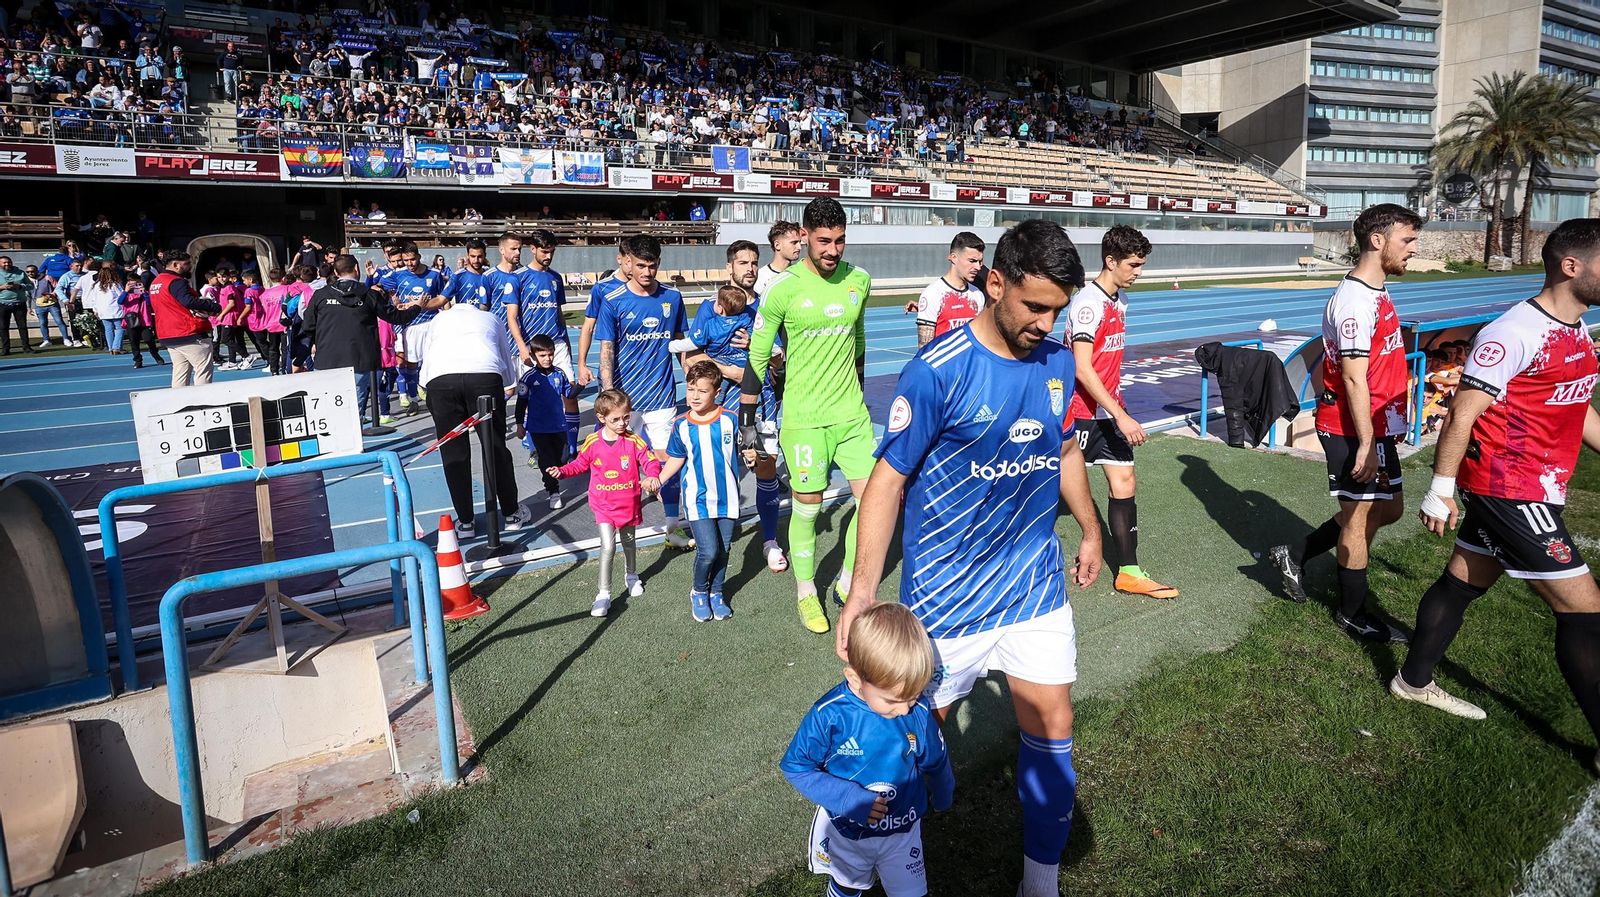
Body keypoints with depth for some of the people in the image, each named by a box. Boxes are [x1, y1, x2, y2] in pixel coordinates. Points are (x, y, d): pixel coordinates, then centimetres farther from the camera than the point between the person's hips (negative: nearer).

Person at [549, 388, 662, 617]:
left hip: (629, 502, 1)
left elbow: (650, 461, -16)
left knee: (628, 541, 22)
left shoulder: (633, 441, -13)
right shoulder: (592, 442, -10)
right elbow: (580, 464, 7)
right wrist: (562, 471, -8)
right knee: (608, 546, -12)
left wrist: (653, 476, -36)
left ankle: (632, 576, 48)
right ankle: (604, 594, -3)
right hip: (603, 504, -1)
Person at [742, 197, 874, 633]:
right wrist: (748, 421, -4)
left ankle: (848, 585, 24)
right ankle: (806, 594, 25)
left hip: (852, 413, 4)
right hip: (804, 417, -4)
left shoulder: (859, 280, 3)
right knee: (807, 508, 3)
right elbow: (757, 357, -4)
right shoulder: (784, 288, -10)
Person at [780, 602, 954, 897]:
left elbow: (936, 762, -3)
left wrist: (942, 799, 16)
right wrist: (849, 798, -29)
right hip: (846, 832, 0)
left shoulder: (918, 712, -23)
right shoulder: (828, 715, -30)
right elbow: (796, 768, -20)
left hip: (903, 831, 0)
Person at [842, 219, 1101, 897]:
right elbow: (888, 480, -17)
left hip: (1036, 581, 5)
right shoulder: (936, 371, -20)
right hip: (946, 594, -5)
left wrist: (1091, 529, 25)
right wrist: (863, 591, -21)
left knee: (1052, 727, 9)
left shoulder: (1058, 361, 0)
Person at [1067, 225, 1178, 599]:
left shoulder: (1121, 299, 11)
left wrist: (1117, 408, 20)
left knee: (1124, 484, 4)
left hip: (1109, 410, 8)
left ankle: (1129, 572, 9)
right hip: (1081, 412, -8)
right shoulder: (1087, 303, -18)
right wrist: (1121, 416, -24)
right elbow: (1082, 369, -23)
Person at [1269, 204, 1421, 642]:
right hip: (1355, 430, -10)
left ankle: (1294, 554, 26)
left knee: (1387, 507, 18)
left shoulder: (1375, 295, 13)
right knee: (1363, 516, 3)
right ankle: (1351, 613, 20)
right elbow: (1354, 379, -23)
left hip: (1375, 427, 10)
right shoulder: (1356, 300, -20)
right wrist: (1366, 444, -22)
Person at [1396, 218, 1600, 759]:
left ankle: (1414, 681, 32)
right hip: (1510, 491, -9)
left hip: (1520, 489, 9)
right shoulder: (1515, 332, -19)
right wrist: (1441, 487, -18)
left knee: (1462, 583, 18)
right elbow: (1463, 412, -19)